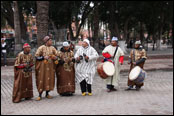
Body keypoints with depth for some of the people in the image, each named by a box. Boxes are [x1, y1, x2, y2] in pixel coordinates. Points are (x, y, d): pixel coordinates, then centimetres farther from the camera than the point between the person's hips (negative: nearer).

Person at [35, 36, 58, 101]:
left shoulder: (52, 48, 8)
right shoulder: (41, 48, -5)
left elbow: (56, 55, 14)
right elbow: (36, 56, -6)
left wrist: (55, 57, -8)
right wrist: (43, 57, -17)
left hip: (51, 66, 4)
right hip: (43, 66, -4)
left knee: (50, 79, 6)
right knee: (41, 79, -4)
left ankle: (47, 94, 19)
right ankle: (40, 95, 4)